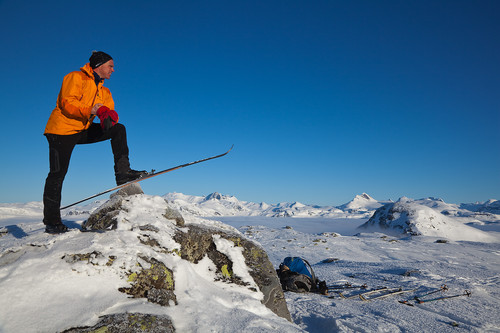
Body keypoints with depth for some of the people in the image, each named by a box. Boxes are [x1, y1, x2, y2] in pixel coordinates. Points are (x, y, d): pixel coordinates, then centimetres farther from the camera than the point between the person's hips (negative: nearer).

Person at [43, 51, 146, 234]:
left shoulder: (104, 91, 16)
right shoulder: (76, 77, -5)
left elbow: (109, 111, 4)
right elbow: (67, 103, -17)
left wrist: (108, 114, -19)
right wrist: (90, 111, -29)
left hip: (83, 130, 6)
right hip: (62, 130, -6)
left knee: (118, 129, -9)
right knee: (57, 174, -6)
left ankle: (122, 172, -16)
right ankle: (51, 222, 2)